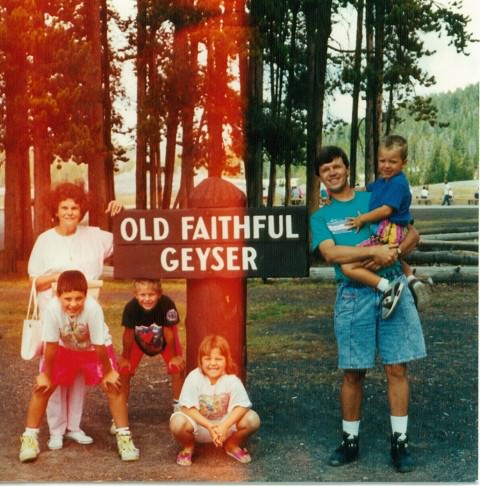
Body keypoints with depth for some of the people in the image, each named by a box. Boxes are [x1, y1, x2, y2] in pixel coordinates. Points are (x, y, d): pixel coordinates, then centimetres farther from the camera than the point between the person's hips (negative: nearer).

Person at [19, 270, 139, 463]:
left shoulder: (93, 308, -39)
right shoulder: (52, 309, -35)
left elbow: (99, 345, -27)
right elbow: (51, 345, -22)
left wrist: (108, 372, -14)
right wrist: (46, 375, -10)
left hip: (94, 349, -1)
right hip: (65, 349, 2)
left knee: (112, 386, -14)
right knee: (42, 386, -8)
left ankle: (124, 436, 1)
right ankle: (30, 437, 9)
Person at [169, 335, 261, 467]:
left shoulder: (232, 380, -18)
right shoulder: (194, 378, -20)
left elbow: (242, 406, -21)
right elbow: (187, 407, -23)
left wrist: (224, 426, -35)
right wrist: (209, 426, -32)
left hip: (225, 423, 1)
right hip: (199, 424, -1)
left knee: (253, 419, -23)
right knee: (178, 422, -34)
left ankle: (232, 445, 9)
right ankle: (188, 447, 4)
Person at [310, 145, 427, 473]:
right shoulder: (320, 217, 10)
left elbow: (413, 233, 9)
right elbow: (331, 253, -9)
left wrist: (393, 254, -11)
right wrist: (375, 250, -19)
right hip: (354, 295, 0)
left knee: (397, 368, 0)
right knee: (353, 373, 4)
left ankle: (400, 441, 9)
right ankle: (350, 440, 17)